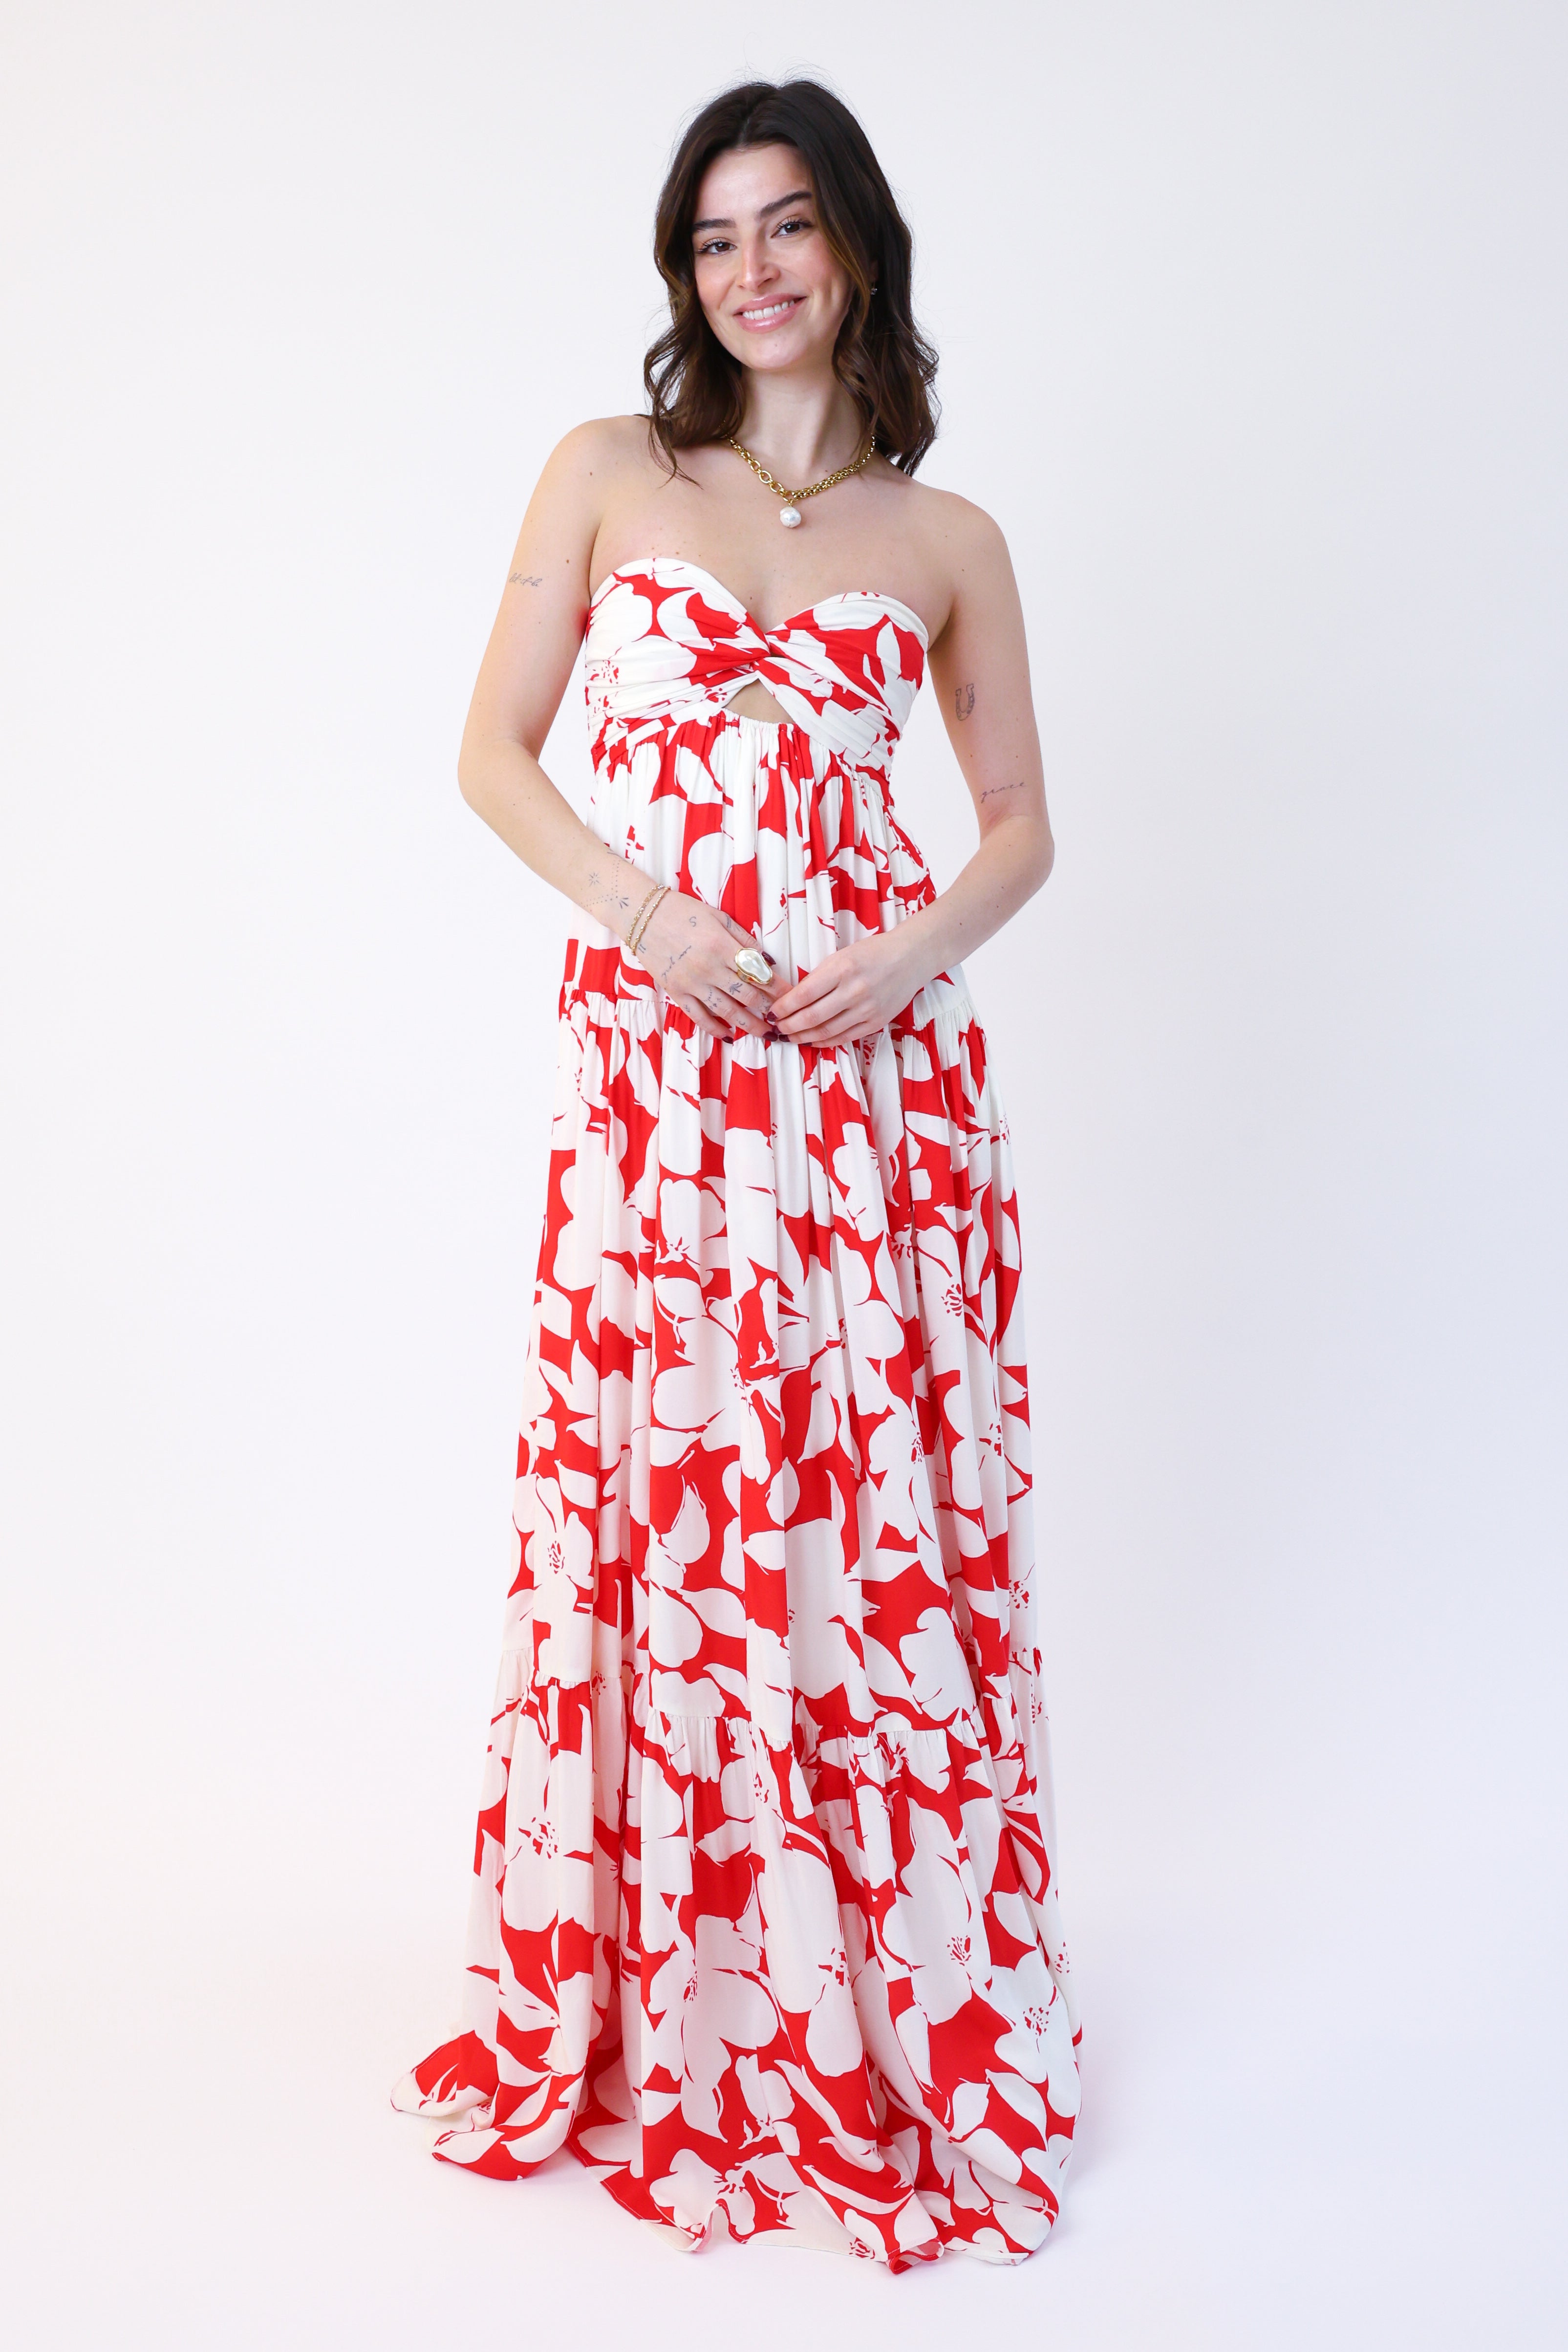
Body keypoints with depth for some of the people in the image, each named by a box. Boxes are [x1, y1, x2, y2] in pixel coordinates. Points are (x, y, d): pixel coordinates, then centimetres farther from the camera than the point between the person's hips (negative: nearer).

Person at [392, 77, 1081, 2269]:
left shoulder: (949, 539, 10)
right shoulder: (606, 475, 9)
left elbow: (1023, 822, 13)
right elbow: (495, 749, 7)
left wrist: (917, 948, -7)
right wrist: (641, 911, -9)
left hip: (880, 1052, 1)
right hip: (650, 1044, 0)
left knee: (884, 1501, 1)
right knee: (658, 1486, 1)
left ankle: (903, 2006, 19)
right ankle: (669, 2020, 20)